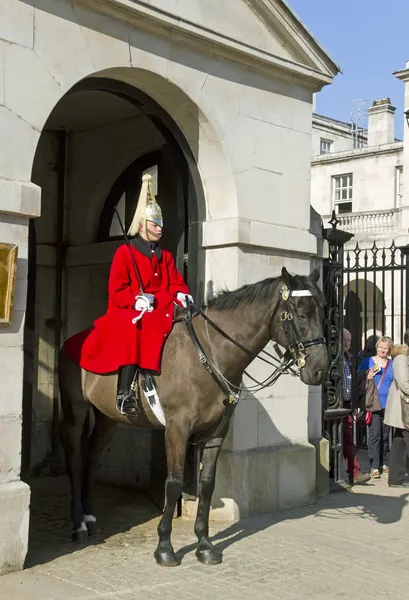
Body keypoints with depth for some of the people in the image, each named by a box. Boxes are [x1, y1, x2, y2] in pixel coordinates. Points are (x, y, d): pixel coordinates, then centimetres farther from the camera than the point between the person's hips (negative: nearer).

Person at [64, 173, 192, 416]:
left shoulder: (166, 256, 18)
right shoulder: (125, 252, 2)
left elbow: (175, 283, 11)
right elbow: (117, 290, -5)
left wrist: (181, 294, -12)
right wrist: (136, 300, -22)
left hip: (159, 309, 5)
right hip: (129, 311, -5)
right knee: (133, 328, -37)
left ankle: (150, 378, -28)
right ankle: (125, 392, -39)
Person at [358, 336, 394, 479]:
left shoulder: (393, 364, 11)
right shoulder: (367, 362, 3)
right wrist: (367, 378, -16)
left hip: (388, 405, 3)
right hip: (374, 405, -3)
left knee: (385, 435, 11)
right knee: (374, 435, -8)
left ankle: (383, 463, 22)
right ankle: (374, 466, -5)